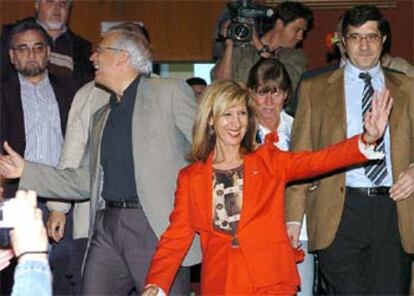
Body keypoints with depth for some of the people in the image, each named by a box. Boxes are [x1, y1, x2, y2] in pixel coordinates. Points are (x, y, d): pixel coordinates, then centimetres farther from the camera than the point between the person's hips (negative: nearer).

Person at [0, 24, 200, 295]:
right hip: (106, 227, 6)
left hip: (158, 227, -6)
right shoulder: (101, 117, 22)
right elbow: (85, 181, 19)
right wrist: (26, 171, 13)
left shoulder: (170, 92, 2)